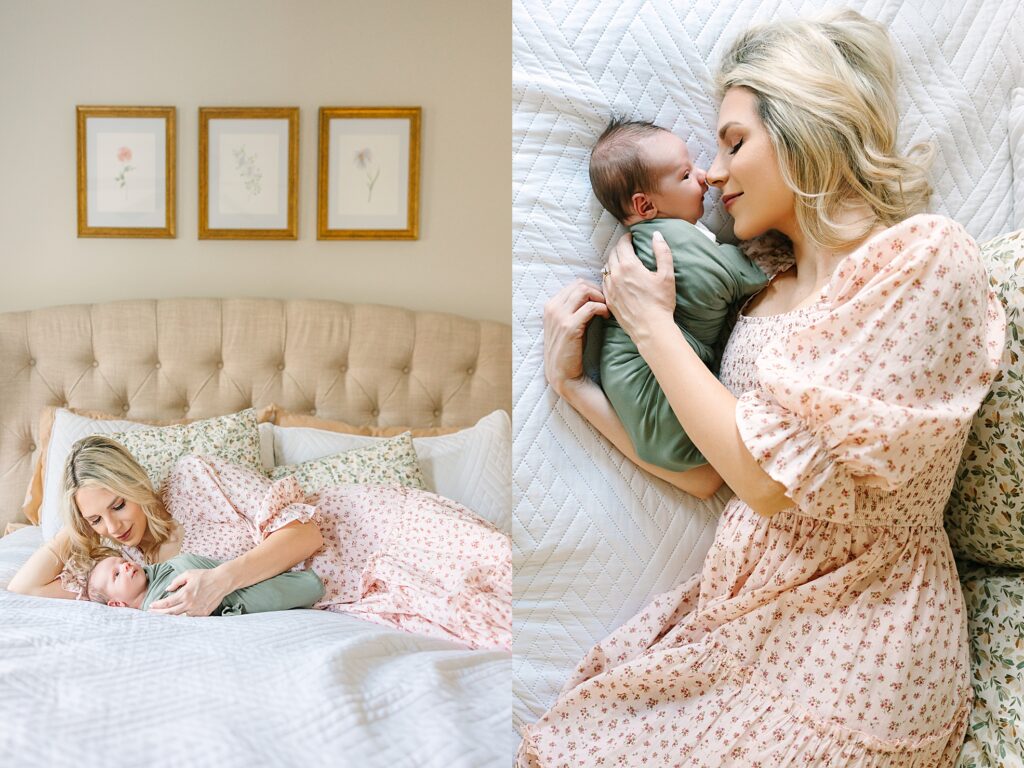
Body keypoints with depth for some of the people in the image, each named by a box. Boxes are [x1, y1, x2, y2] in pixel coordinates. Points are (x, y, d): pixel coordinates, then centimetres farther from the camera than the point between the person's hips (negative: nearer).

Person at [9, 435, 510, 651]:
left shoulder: (193, 478, -12)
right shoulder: (124, 559, 6)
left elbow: (302, 531, -18)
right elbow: (22, 587, 4)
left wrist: (221, 579, -31)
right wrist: (76, 527, 3)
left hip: (357, 528, -4)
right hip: (331, 600, 4)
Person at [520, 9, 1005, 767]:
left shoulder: (923, 257, -14)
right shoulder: (767, 293, 9)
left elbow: (772, 477, -20)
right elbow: (701, 469, 7)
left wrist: (652, 324, -10)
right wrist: (572, 379, 6)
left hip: (853, 646, -6)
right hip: (746, 612, 6)